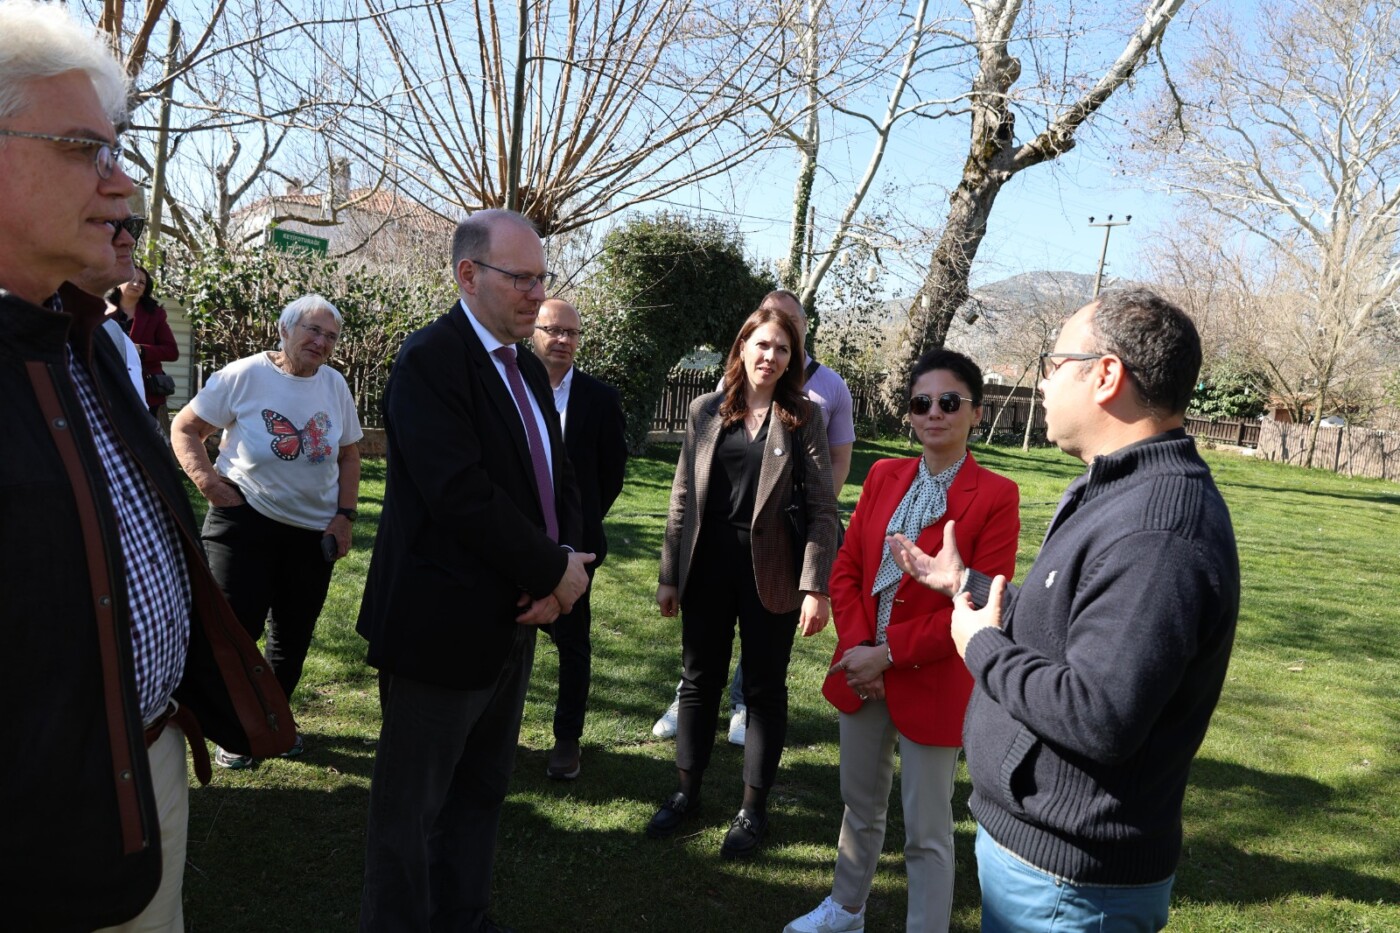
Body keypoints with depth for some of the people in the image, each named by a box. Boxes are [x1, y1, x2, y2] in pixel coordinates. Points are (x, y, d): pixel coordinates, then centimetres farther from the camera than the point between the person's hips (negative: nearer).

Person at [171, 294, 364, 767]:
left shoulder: (335, 385, 2)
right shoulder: (244, 375, -9)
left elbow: (349, 454, 10)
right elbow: (184, 428, -4)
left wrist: (345, 515, 1)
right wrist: (207, 481, -17)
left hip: (314, 529, 4)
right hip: (246, 520, -4)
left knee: (294, 634, 14)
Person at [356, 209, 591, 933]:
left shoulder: (528, 370, 11)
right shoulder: (430, 360, -15)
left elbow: (558, 480, 10)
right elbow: (461, 494, -25)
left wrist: (565, 566, -9)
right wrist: (554, 570, -16)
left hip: (512, 623, 8)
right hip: (442, 626, -8)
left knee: (482, 792, 21)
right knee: (413, 806, 10)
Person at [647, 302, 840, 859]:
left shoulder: (803, 418, -3)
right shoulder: (707, 411, 3)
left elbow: (822, 509, -6)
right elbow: (683, 496, 6)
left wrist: (816, 588, -13)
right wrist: (669, 574, 6)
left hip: (770, 572, -2)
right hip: (707, 565, 3)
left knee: (764, 689, 9)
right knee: (699, 680, 14)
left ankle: (753, 807, 25)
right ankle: (687, 791, 32)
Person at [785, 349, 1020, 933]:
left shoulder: (996, 497, -12)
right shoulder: (884, 476, 3)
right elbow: (846, 568, 4)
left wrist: (889, 653, -17)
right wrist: (857, 647, -10)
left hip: (931, 682, -5)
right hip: (862, 671, 5)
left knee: (927, 831, 8)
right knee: (860, 804, 23)